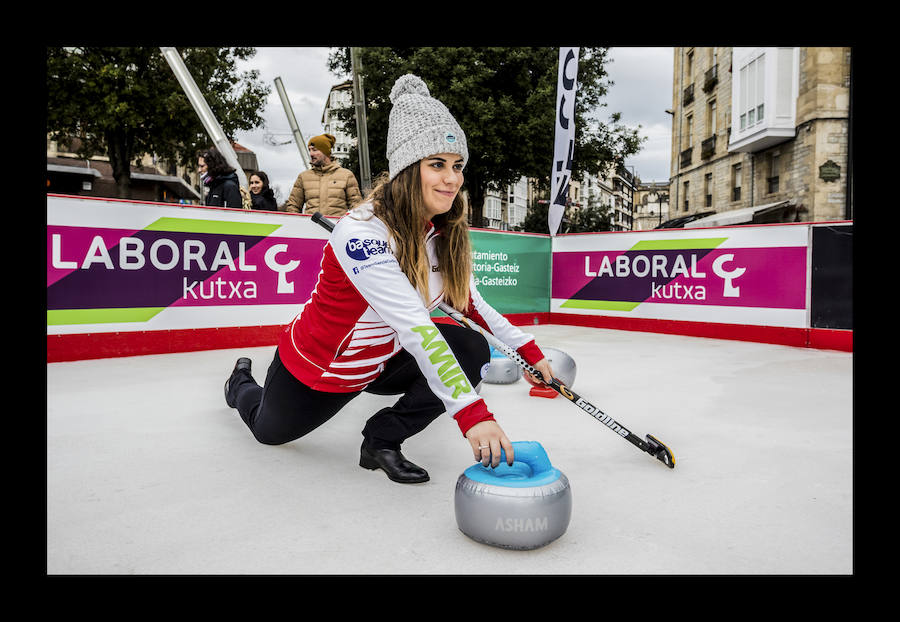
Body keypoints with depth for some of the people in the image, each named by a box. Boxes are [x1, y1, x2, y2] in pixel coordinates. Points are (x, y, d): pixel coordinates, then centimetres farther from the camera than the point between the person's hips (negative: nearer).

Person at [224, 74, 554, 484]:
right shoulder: (362, 233, -34)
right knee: (269, 432, 19)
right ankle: (242, 383, 53)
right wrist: (471, 412, -46)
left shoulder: (446, 232, -11)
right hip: (316, 364, -5)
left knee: (471, 350, -19)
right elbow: (415, 329, -42)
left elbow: (470, 303, 0)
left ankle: (382, 440, -7)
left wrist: (528, 350, -7)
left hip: (383, 359, 5)